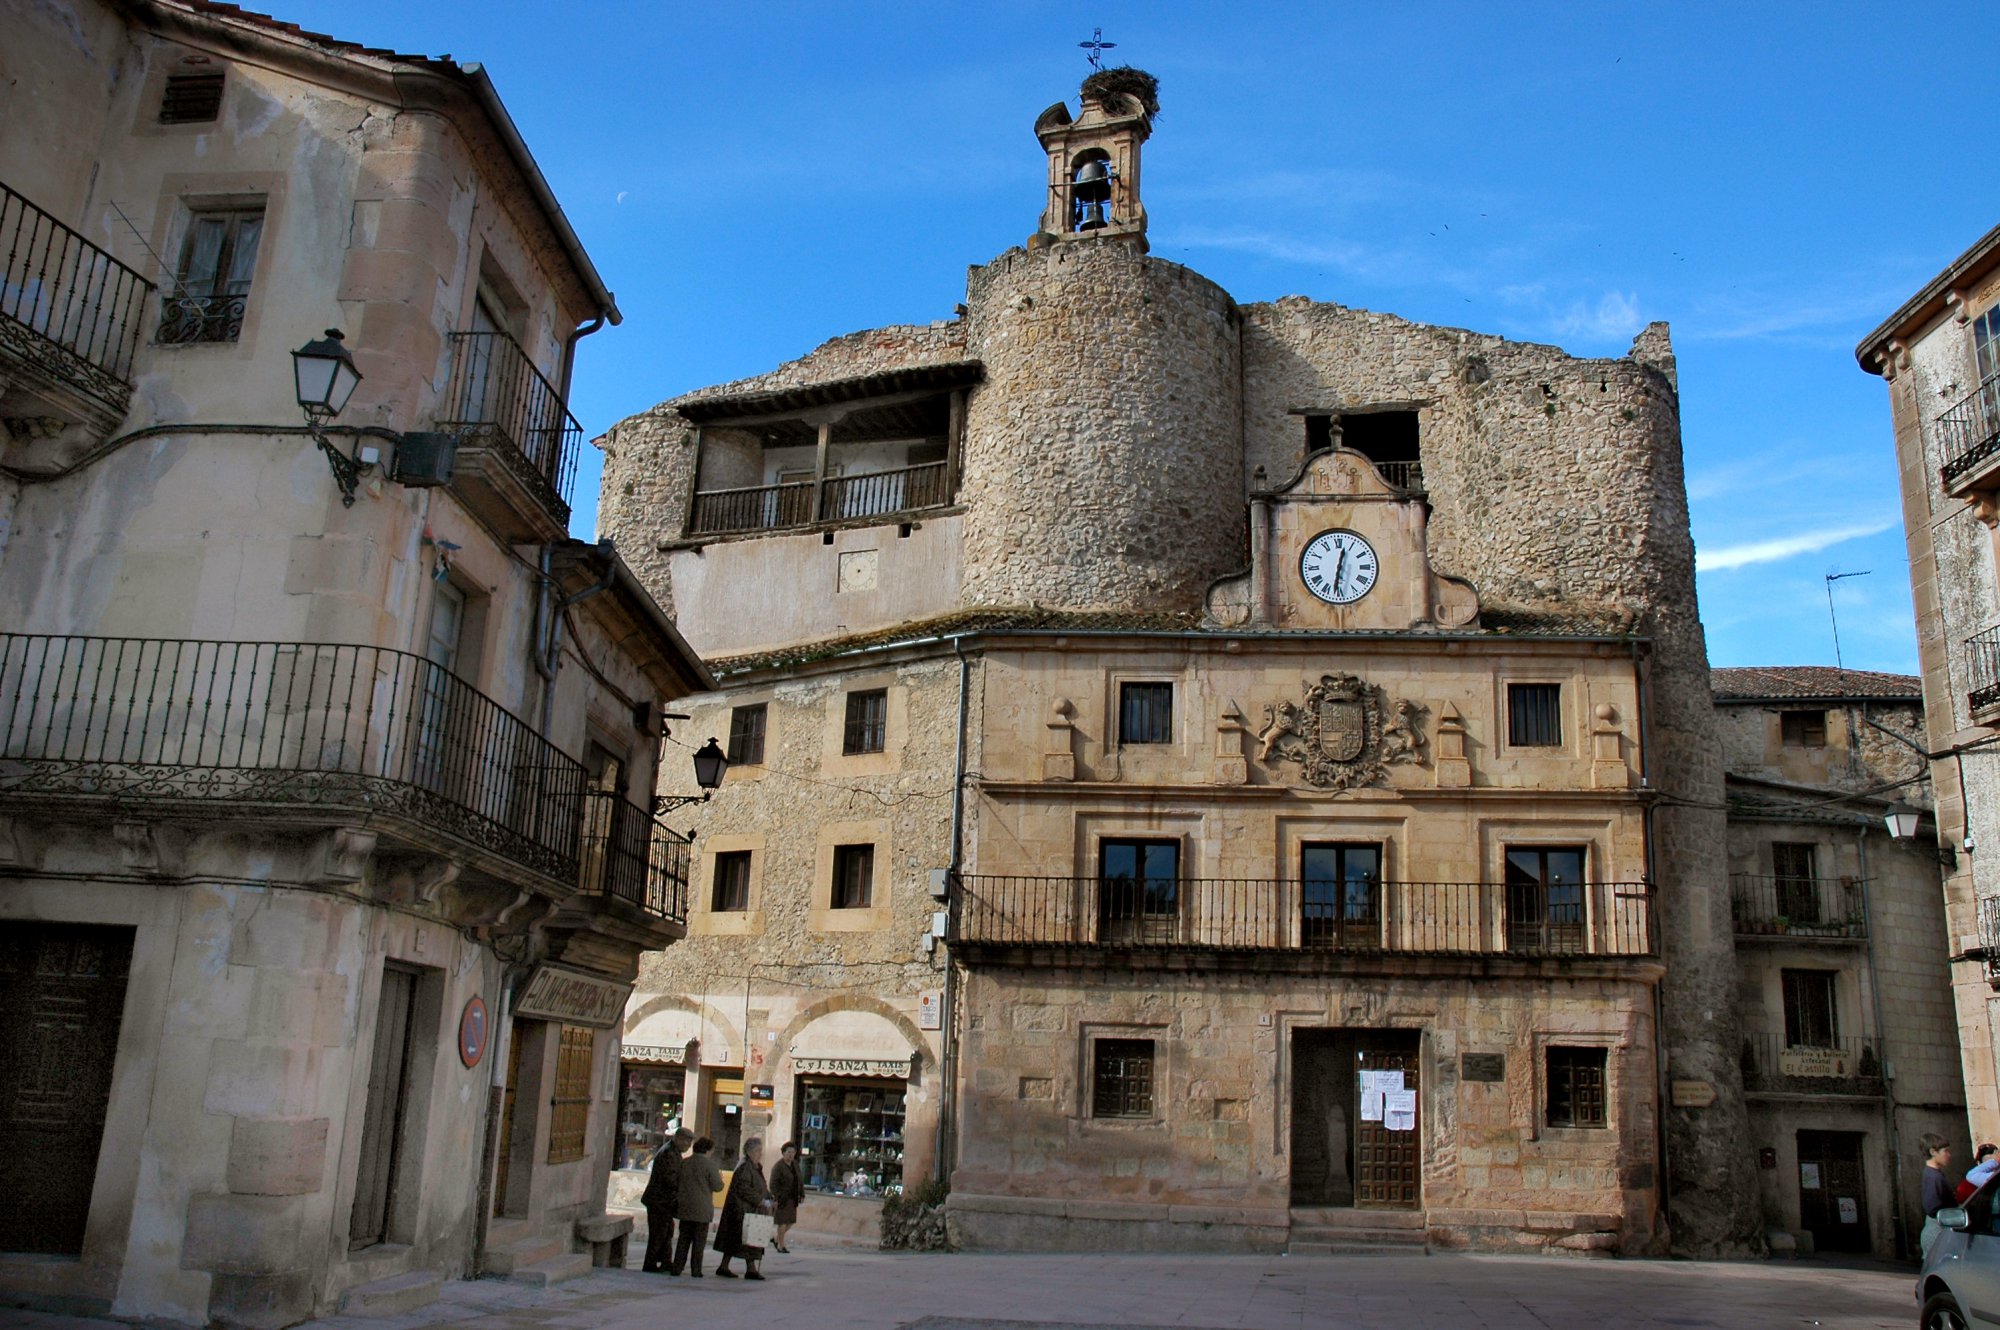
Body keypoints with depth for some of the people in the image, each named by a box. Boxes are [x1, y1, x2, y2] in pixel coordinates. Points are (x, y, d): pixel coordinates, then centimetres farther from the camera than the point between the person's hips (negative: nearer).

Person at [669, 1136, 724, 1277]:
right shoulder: (709, 1164, -10)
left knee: (684, 1238, 12)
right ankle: (696, 1269, 5)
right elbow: (717, 1186, -10)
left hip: (684, 1206, 4)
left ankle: (677, 1267, 8)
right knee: (699, 1240, 5)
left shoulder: (684, 1163, 4)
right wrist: (720, 1178, 10)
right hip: (702, 1209, -4)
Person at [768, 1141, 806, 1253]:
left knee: (791, 1221, 10)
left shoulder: (795, 1164, 8)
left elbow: (800, 1181, 15)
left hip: (792, 1198, 7)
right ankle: (781, 1245, 12)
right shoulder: (778, 1166, -13)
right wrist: (774, 1199, -21)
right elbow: (773, 1183, -17)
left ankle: (776, 1238, 28)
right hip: (781, 1198, -7)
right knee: (783, 1222, -2)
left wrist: (802, 1194, 10)